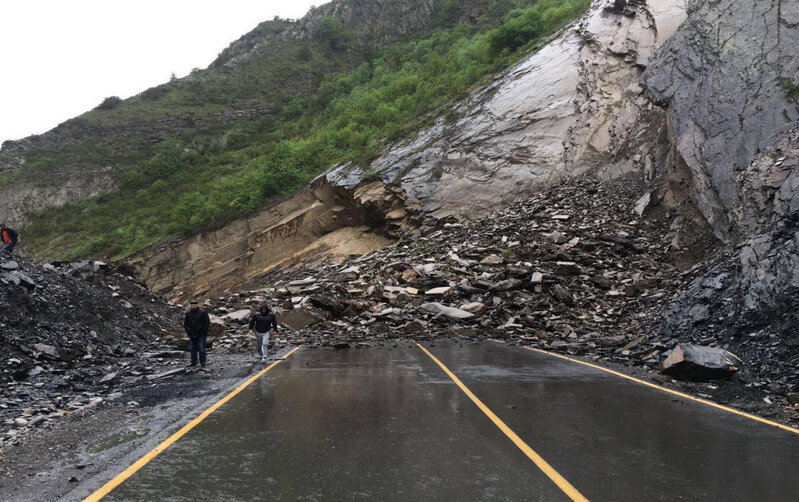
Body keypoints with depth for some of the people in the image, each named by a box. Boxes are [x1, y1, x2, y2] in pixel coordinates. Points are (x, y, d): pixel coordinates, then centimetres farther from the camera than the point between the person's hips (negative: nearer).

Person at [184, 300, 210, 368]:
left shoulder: (203, 312, -7)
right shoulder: (188, 313, 7)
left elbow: (207, 323, -5)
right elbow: (185, 323, 17)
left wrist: (203, 331, -10)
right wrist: (188, 331, 5)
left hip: (201, 334, -5)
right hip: (192, 335, 5)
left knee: (201, 348, -7)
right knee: (193, 349, 10)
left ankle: (202, 363, -1)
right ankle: (193, 362, 16)